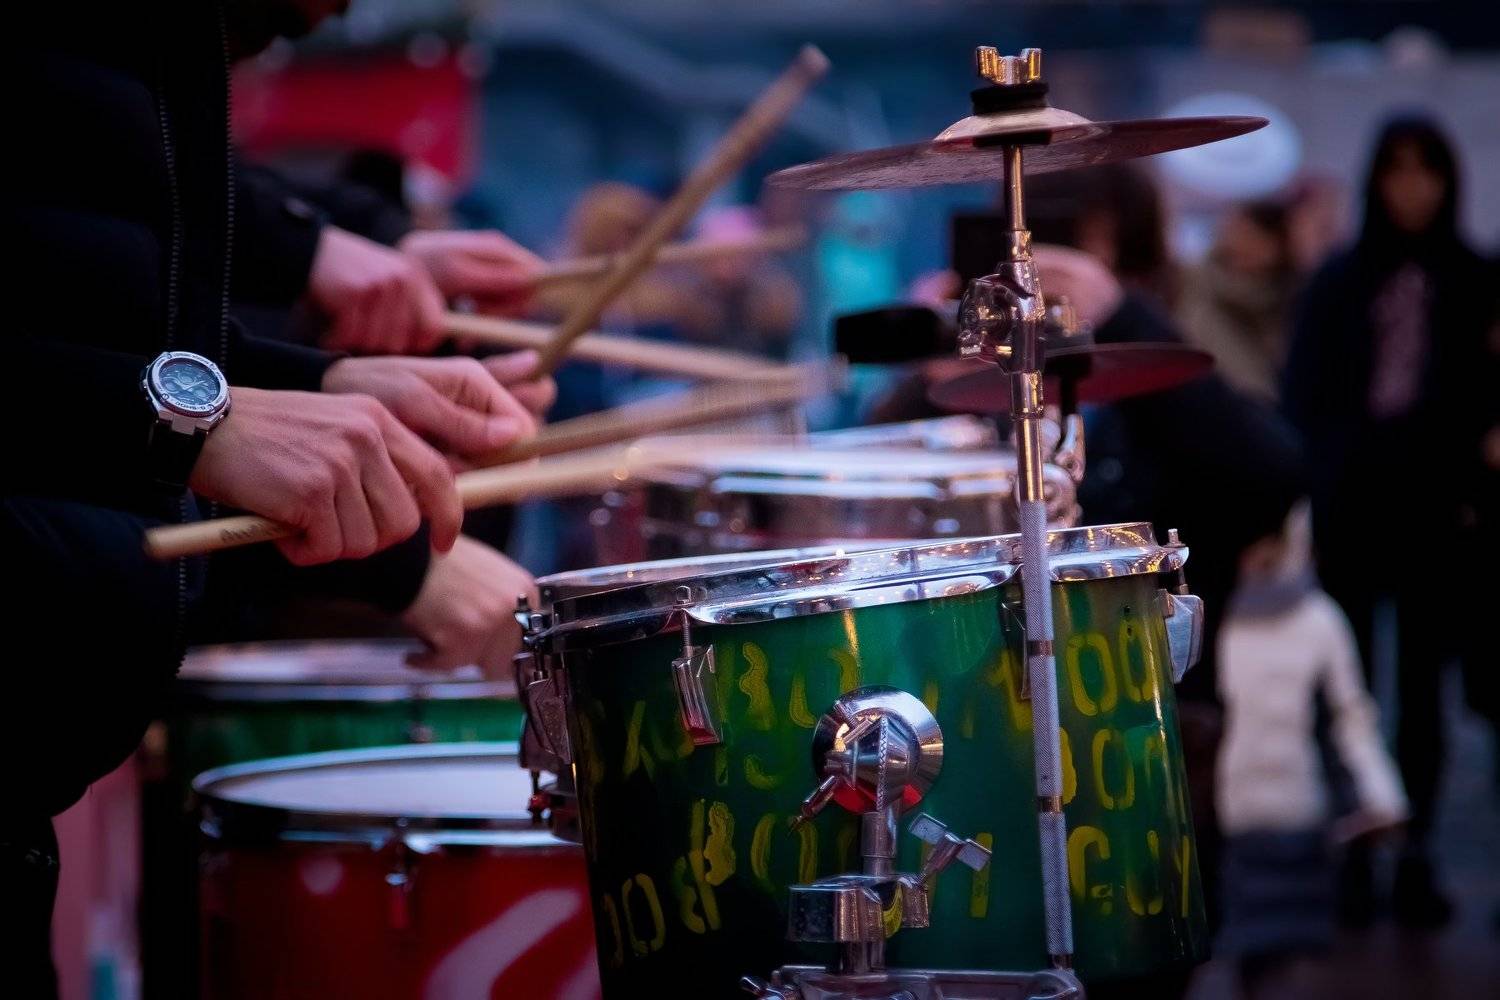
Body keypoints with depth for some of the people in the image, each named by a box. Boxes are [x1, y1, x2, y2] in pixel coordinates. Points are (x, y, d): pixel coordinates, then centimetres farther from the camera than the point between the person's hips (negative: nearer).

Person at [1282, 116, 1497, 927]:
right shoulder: (1339, 281, 6)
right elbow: (1302, 395, 4)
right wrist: (1315, 481, -7)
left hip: (1433, 513, 0)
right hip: (1348, 511, 0)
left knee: (1422, 686, 3)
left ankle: (1415, 857, 7)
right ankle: (1350, 855, 6)